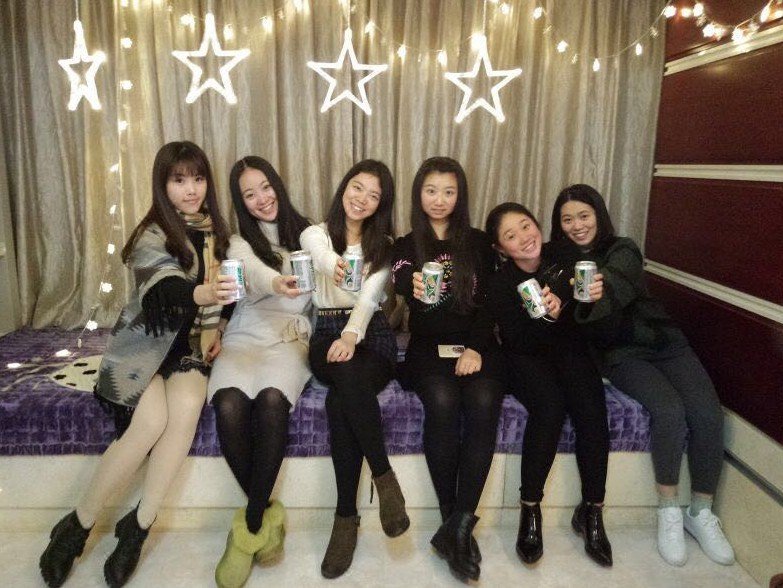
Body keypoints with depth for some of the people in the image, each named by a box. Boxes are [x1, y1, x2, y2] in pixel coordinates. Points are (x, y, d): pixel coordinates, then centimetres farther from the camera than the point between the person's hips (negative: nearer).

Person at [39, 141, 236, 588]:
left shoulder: (214, 230, 8)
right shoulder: (152, 237, -10)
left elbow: (221, 285, 20)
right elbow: (165, 288, -30)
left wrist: (215, 327, 3)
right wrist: (202, 294, -51)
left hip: (190, 344, 4)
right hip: (145, 341, -3)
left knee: (187, 407, -29)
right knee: (151, 420, -29)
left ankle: (138, 526, -16)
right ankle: (78, 525, -8)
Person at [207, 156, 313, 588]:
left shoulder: (306, 233, 16)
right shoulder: (240, 241, 13)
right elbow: (252, 270, -13)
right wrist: (276, 283, -38)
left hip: (292, 338, -1)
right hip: (245, 337, 1)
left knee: (272, 400, -33)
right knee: (229, 405, -30)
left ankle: (250, 527, -19)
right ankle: (268, 515, -11)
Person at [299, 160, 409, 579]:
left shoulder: (384, 245, 13)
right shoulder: (315, 235, 11)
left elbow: (368, 297, -8)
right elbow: (326, 256, -18)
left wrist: (352, 334, -30)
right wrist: (337, 265, -45)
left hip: (371, 335, 0)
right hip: (327, 335, 0)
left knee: (340, 401, -33)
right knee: (348, 378, -36)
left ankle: (346, 516, -20)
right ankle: (384, 476, -21)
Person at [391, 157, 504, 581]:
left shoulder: (477, 244, 14)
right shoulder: (406, 247, 14)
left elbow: (486, 304, 6)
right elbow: (399, 293, -1)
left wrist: (476, 349, -11)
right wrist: (412, 288, -26)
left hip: (475, 345, 1)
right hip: (428, 348, 0)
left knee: (483, 403, -30)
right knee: (442, 402, -31)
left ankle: (457, 526, -25)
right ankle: (456, 524, -19)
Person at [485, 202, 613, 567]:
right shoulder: (501, 283, -11)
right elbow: (517, 342, -15)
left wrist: (561, 310, -13)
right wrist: (547, 318, -31)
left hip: (570, 350, 3)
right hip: (527, 358, -2)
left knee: (591, 404, -26)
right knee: (550, 406, -32)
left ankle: (592, 510, -12)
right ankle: (530, 509, -18)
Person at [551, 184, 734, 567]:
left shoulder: (623, 251, -3)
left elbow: (618, 287, -27)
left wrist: (593, 296, -52)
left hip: (663, 341, 1)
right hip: (621, 354, -1)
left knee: (708, 414, -19)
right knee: (669, 410, -27)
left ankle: (701, 513, 1)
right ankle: (668, 512, -9)